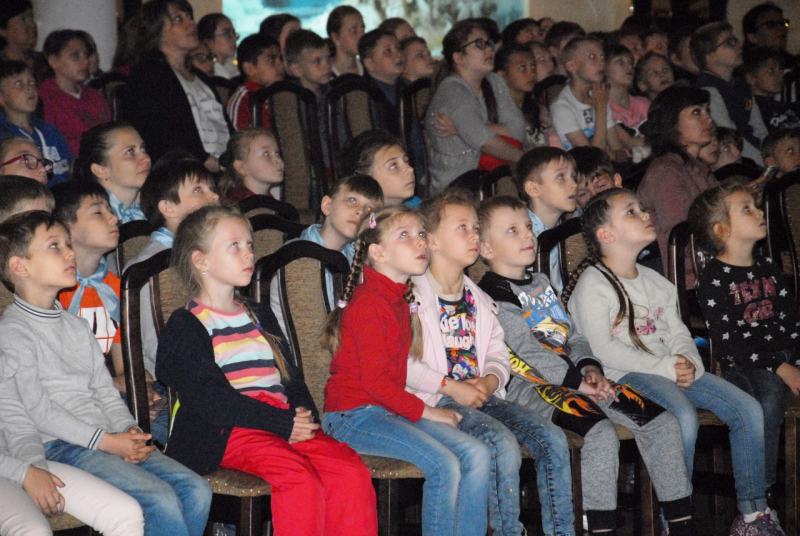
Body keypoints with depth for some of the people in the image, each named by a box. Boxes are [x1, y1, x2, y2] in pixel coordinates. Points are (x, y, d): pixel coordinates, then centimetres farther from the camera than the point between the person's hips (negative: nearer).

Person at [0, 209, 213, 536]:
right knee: (161, 499, -26)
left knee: (196, 490, -11)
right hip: (59, 448, -8)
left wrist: (129, 431, -2)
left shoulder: (77, 327, 22)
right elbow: (37, 410, -12)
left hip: (111, 443, 8)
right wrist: (107, 441, -16)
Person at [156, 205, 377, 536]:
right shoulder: (185, 326, 3)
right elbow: (209, 397, -10)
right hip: (225, 434, -6)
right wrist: (283, 422, -15)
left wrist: (304, 415, -1)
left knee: (353, 471, -20)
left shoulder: (260, 317, 28)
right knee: (301, 478, -33)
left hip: (289, 425, 7)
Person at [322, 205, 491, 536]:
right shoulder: (369, 301, -13)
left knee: (477, 454, -7)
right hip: (353, 416, -9)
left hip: (392, 408, 9)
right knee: (444, 465, -25)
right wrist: (426, 412, -11)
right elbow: (374, 379, -17)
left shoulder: (402, 298, 16)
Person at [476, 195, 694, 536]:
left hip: (575, 378, 9)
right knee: (601, 433, -35)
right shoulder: (493, 294, -6)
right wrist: (577, 382, -16)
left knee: (662, 423, -4)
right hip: (530, 385, -9)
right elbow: (527, 349, -14)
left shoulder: (542, 283, 23)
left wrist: (590, 367, 2)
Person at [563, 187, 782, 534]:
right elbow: (603, 348, -15)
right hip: (625, 375, -8)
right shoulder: (592, 284, -6)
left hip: (673, 369, 8)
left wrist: (688, 362, -8)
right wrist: (664, 368, -19)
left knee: (748, 408, -8)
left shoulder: (654, 282, 20)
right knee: (683, 416, -35)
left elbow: (678, 331, 17)